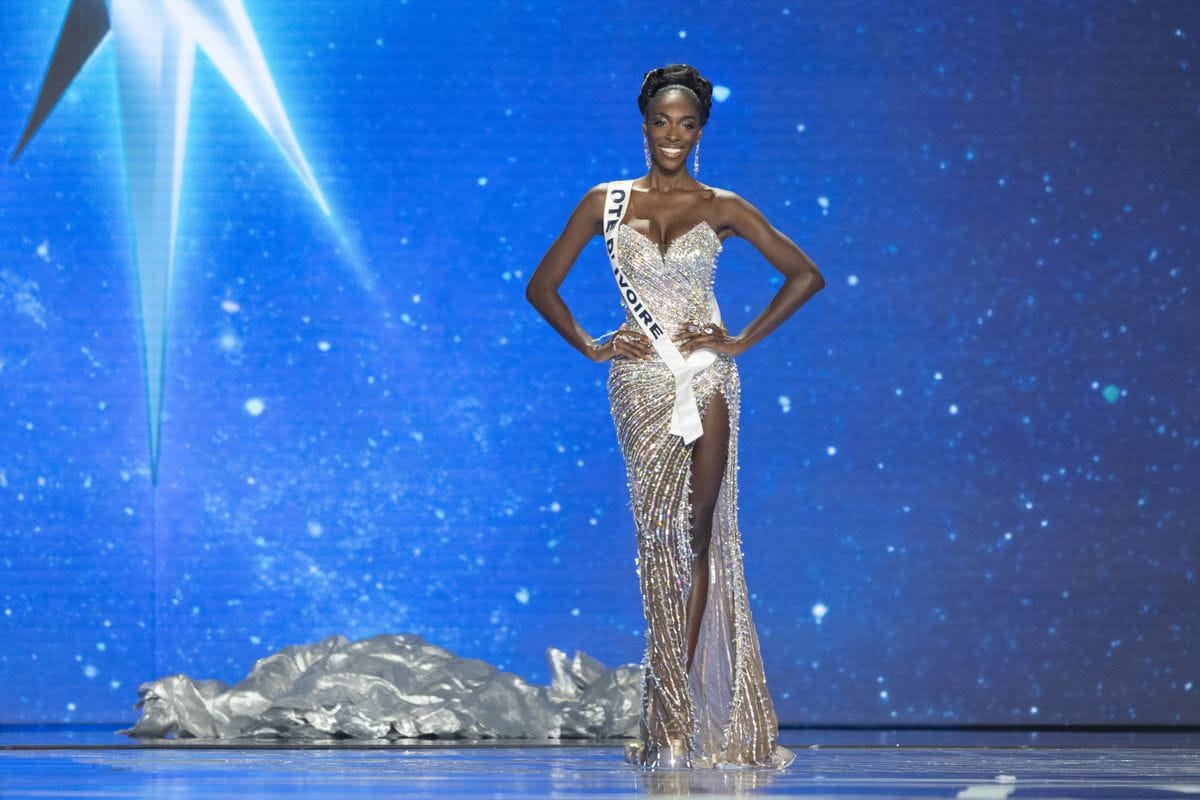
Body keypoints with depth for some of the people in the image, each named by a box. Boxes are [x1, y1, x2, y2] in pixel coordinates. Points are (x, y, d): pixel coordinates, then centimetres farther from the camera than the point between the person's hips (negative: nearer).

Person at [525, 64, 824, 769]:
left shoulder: (722, 208, 5)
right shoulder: (607, 202, 7)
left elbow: (806, 275, 6)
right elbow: (543, 286, 11)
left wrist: (743, 341, 0)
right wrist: (592, 346, 0)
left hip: (705, 374, 0)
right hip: (640, 377, 0)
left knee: (700, 529, -6)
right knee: (659, 534, -3)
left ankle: (685, 710, -4)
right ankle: (674, 716, 0)